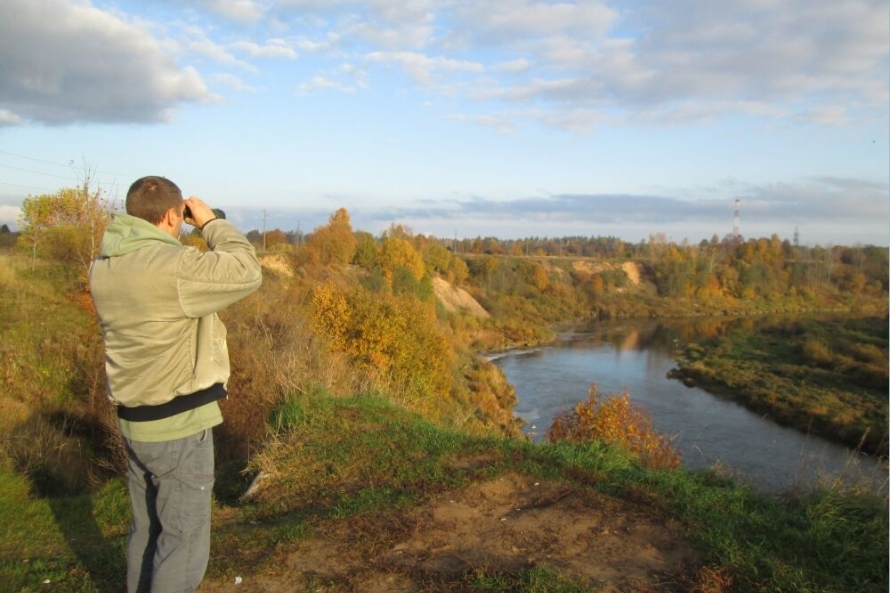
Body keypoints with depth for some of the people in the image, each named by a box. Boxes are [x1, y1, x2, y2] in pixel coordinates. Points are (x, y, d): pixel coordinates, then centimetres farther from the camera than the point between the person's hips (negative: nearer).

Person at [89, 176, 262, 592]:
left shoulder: (104, 267, 1)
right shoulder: (172, 265, -24)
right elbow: (246, 273, -17)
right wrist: (211, 223, -5)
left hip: (134, 421, 8)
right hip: (179, 426, -8)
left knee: (146, 529, 23)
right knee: (183, 540, 6)